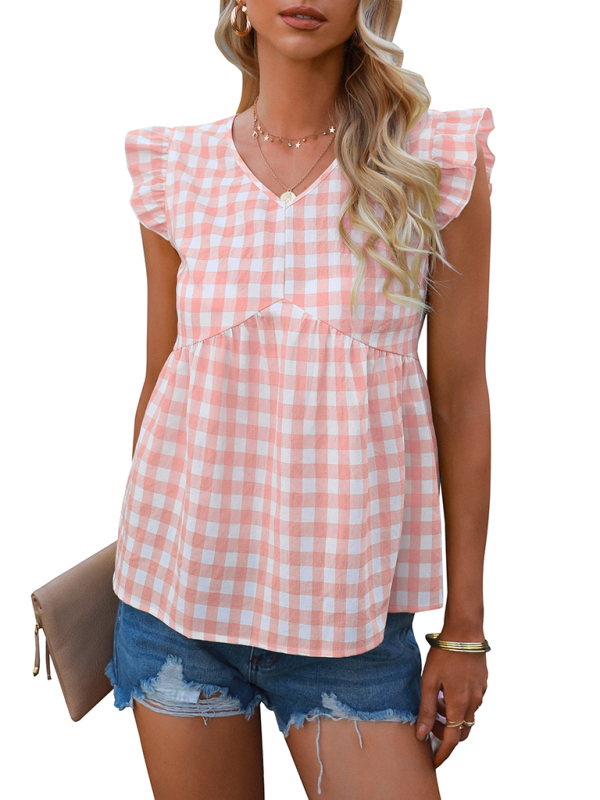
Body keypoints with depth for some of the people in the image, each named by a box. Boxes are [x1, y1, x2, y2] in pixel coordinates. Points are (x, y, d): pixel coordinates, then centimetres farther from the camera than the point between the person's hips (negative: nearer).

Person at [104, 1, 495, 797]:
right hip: (181, 591, 2)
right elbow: (160, 379, 9)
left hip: (349, 611, -1)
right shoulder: (177, 171, 1)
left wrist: (464, 626, -1)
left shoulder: (438, 163, -5)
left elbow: (460, 398, -3)